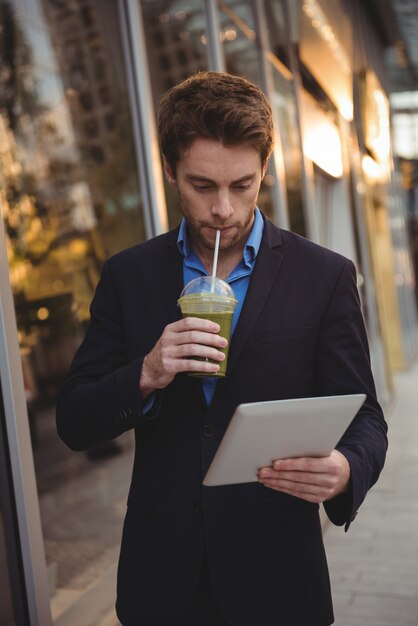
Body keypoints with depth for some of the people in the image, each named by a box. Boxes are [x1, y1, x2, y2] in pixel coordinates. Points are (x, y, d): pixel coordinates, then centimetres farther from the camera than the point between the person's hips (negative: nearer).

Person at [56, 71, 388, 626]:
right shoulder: (127, 276, -2)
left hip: (277, 576, -1)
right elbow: (74, 424, -2)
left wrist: (345, 471, -27)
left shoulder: (325, 277, -7)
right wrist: (145, 376, -22)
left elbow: (364, 419, -4)